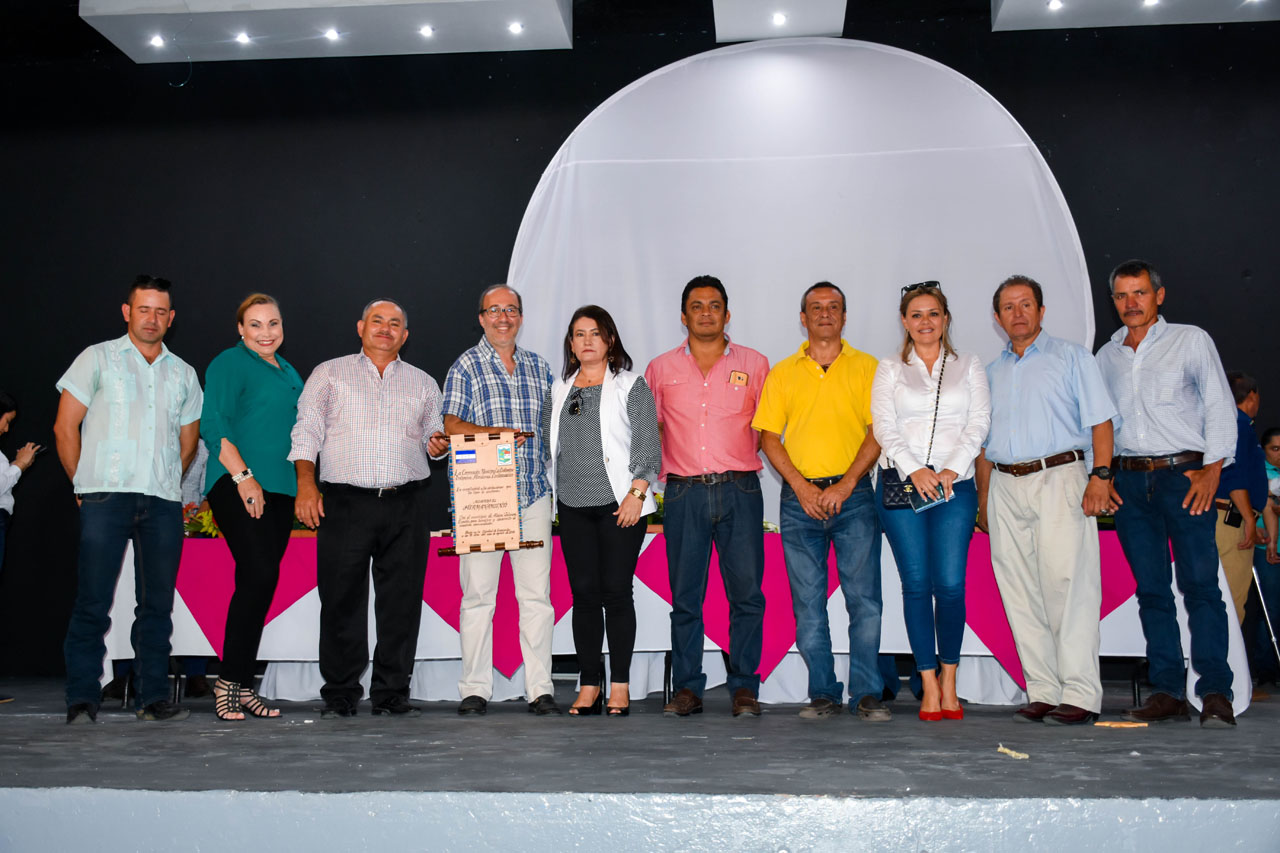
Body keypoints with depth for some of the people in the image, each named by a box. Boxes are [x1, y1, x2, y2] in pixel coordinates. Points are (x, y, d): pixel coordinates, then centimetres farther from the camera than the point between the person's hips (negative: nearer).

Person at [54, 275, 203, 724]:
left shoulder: (183, 374, 17)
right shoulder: (98, 359, 8)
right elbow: (65, 427, 4)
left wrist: (166, 484, 13)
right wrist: (84, 485, 2)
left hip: (164, 502, 3)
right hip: (106, 497, -3)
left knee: (157, 602, 4)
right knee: (93, 602, -5)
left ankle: (152, 696, 10)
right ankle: (82, 700, 2)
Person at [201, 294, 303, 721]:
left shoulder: (288, 372, 21)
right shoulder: (229, 364, -3)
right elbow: (213, 426, -12)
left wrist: (304, 484, 20)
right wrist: (243, 476, -19)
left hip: (279, 488, 8)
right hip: (239, 487, -8)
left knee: (261, 582, 7)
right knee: (259, 574, -17)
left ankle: (243, 687, 13)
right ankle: (228, 680, -7)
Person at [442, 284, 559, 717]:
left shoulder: (539, 366, 17)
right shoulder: (466, 366, 6)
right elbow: (452, 425, -3)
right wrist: (495, 432, -18)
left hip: (535, 494, 3)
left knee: (537, 593, 1)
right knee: (478, 592, -1)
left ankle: (540, 688, 7)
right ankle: (475, 689, 8)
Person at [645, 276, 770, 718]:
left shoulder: (754, 364, 9)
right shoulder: (661, 368, 10)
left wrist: (741, 461, 4)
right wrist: (665, 468, 6)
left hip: (740, 490, 0)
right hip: (684, 494, 1)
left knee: (747, 593, -1)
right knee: (685, 596, 3)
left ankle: (744, 686, 9)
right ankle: (687, 688, 11)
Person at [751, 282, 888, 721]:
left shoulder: (865, 367, 7)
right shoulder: (782, 372, 11)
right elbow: (768, 436, 6)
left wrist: (844, 486, -11)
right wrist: (801, 486, -6)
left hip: (853, 495, -1)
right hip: (799, 498, 2)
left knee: (864, 598, -4)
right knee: (807, 603, 4)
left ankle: (867, 693, 5)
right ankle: (823, 693, 13)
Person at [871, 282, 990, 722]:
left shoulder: (969, 366, 13)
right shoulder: (889, 369, 12)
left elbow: (979, 422, 4)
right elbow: (884, 426, 3)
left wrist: (952, 469, -9)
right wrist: (913, 470, -11)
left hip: (954, 484, 0)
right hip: (900, 484, 0)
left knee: (950, 584, -7)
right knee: (916, 584, -1)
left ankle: (949, 681, 7)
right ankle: (929, 685, 5)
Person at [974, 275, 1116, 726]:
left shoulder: (1071, 356, 8)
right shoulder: (992, 372, 20)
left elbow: (1100, 421, 0)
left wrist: (1100, 475, -12)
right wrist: (983, 499, 15)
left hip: (1058, 478, -5)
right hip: (1005, 486, 5)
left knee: (1066, 583, -11)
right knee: (1021, 593, 2)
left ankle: (1080, 694, -7)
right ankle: (1043, 692, 7)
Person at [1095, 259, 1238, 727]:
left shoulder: (1191, 340, 6)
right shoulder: (1106, 355, 16)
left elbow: (1219, 406, 2)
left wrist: (1212, 469, -9)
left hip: (1185, 474, -3)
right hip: (1130, 481, 3)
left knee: (1200, 582, -9)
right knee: (1151, 589, 3)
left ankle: (1215, 693, -5)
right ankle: (1167, 691, 7)